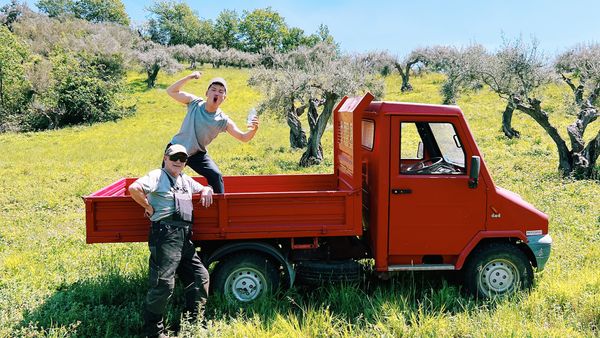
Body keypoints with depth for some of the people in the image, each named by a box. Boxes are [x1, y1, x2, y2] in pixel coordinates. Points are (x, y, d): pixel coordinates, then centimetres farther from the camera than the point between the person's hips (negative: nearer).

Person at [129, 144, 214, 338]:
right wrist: (149, 207, -8)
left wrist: (206, 190, 16)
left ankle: (194, 322, 21)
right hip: (165, 233, -8)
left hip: (185, 237, 9)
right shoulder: (158, 176, 0)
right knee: (164, 283, -11)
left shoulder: (186, 180, 24)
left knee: (200, 276, 8)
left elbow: (203, 188, 40)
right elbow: (134, 189, -17)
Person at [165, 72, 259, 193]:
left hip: (197, 153, 1)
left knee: (216, 175, -15)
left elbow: (243, 137, -18)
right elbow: (171, 91, -13)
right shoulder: (195, 103, -14)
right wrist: (189, 77, -25)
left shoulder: (223, 121, -15)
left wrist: (254, 129, -41)